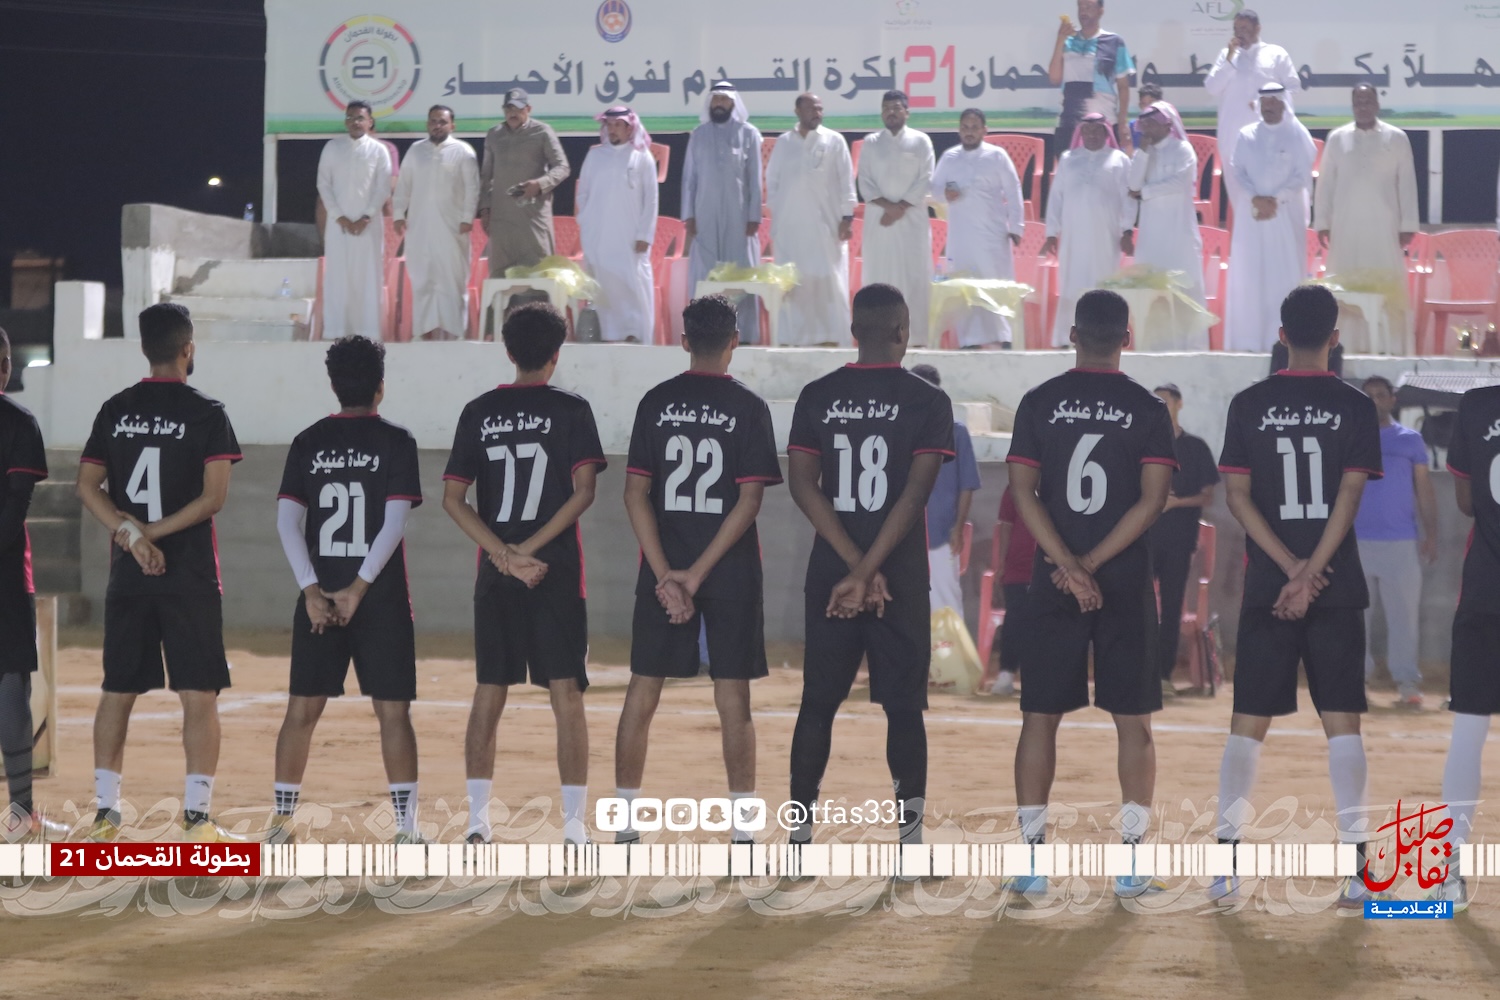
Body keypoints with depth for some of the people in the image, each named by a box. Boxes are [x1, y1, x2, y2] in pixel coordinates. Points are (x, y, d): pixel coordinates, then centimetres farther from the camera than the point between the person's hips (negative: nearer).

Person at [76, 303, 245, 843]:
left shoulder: (115, 410, 7)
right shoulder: (205, 413, -5)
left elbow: (88, 487, -1)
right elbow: (213, 496, -13)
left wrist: (133, 534, -9)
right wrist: (155, 533, -9)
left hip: (128, 577, 4)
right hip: (190, 576, -4)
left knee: (118, 692, 11)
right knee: (199, 695, -1)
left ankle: (105, 812, 12)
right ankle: (196, 815, -6)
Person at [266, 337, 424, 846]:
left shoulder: (308, 442, 7)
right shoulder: (395, 441, -2)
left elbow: (287, 521, 0)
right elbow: (395, 522, -11)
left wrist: (312, 591, -5)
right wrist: (358, 589, -11)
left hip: (318, 597, 3)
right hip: (381, 599, -3)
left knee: (302, 708, 8)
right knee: (392, 709, 0)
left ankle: (281, 821, 10)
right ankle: (406, 827, -3)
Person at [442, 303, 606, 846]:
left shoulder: (480, 412, 6)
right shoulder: (571, 410, -2)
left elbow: (453, 497, 0)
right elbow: (584, 490, -12)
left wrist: (505, 554, -6)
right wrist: (529, 549, -11)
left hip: (495, 576, 3)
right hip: (557, 572, -3)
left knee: (488, 694, 10)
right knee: (567, 694, -2)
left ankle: (478, 821, 10)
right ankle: (574, 827, -6)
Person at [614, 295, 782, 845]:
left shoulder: (656, 403, 2)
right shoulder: (748, 408, -4)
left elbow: (636, 494, -3)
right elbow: (750, 501, -11)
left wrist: (666, 574, -7)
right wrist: (697, 574, -11)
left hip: (662, 570, 2)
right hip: (731, 573, -2)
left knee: (642, 693, 8)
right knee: (733, 699, 2)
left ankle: (624, 826, 10)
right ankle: (742, 830, 0)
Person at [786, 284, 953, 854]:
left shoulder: (817, 397, 3)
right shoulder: (927, 401, -5)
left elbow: (803, 487, -4)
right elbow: (914, 495, -14)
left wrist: (855, 566, -8)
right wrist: (868, 572, -15)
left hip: (829, 573, 2)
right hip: (900, 577, -2)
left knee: (818, 701, 9)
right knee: (904, 706, 3)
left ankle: (799, 833, 9)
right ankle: (911, 836, 1)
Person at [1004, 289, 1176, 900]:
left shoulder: (1039, 403, 2)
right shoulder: (1147, 409, -1)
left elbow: (1023, 492, -5)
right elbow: (1152, 500, -8)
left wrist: (1070, 566, -9)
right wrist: (1090, 565, -8)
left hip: (1052, 586, 1)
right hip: (1128, 586, -1)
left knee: (1041, 717, 5)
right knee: (1133, 722, 5)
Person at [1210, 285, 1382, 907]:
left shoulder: (1249, 406, 2)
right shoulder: (1354, 407, -1)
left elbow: (1237, 495, -3)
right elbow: (1349, 498, -8)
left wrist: (1291, 569, -6)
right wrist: (1309, 574, -10)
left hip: (1266, 589, 1)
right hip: (1338, 591, -1)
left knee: (1248, 720, 5)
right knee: (1342, 720, 1)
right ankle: (1356, 870, -5)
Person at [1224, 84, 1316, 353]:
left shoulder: (1297, 136, 3)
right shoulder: (1247, 136, 10)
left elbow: (1302, 175, -3)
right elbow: (1238, 172, 4)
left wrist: (1277, 199, -13)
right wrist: (1255, 198, -12)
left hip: (1286, 215, -2)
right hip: (1251, 214, 2)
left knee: (1285, 276, -5)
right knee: (1249, 277, -1)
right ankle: (1249, 340, 1)